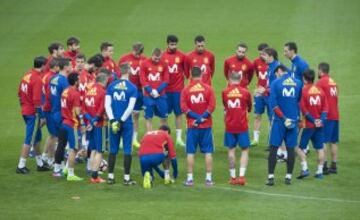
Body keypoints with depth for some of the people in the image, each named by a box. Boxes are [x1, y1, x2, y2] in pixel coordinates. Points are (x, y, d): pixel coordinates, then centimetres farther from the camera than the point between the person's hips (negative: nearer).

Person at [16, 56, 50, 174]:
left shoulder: (27, 75, 7)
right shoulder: (37, 79, -20)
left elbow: (19, 93, 15)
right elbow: (36, 100, -22)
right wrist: (42, 116, -16)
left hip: (25, 111, 9)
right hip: (33, 114, -9)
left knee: (37, 138, 19)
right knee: (29, 140, -1)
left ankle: (40, 164, 28)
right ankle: (21, 166, 2)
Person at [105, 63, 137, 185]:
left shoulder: (111, 86, 3)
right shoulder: (132, 88, -6)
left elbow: (107, 104, -3)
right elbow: (131, 107, -12)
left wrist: (112, 120, -6)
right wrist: (121, 120, -10)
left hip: (114, 121, 3)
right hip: (126, 123, -3)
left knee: (113, 150, 11)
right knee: (127, 150, 3)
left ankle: (110, 176, 13)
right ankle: (126, 178, 4)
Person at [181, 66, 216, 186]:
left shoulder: (186, 89, -2)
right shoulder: (208, 88, -1)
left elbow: (183, 107, -8)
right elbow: (212, 106, -8)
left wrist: (196, 117, -9)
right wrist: (202, 117, -8)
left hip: (192, 126, 0)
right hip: (206, 125, 0)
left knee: (190, 152, 5)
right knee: (208, 152, 5)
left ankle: (190, 178, 3)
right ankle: (209, 178, 3)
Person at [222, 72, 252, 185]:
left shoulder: (225, 92, -3)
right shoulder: (245, 92, -4)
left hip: (229, 126, 1)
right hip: (242, 126, -1)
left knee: (231, 150, 9)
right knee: (245, 150, 6)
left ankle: (233, 177, 9)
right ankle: (241, 176, -6)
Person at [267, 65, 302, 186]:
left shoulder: (276, 83, -4)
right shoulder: (298, 83, 5)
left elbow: (273, 103, -12)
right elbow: (299, 100, 13)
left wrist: (283, 117, -11)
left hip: (279, 120, -3)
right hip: (293, 120, 3)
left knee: (273, 148, 2)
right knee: (290, 148, 8)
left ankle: (271, 177, -2)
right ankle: (288, 177, 9)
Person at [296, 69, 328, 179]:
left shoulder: (303, 90, -10)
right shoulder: (320, 90, 6)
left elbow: (303, 109, -13)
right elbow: (325, 107, 3)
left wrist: (313, 120, -7)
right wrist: (321, 119, -4)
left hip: (309, 124, -5)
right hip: (320, 125, 5)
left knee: (300, 147, 3)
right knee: (320, 148, 9)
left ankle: (304, 168, -8)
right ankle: (320, 171, 11)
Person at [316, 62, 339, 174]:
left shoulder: (321, 82, -9)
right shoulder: (334, 83, 13)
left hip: (326, 116, -7)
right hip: (335, 115, 7)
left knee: (324, 142, -4)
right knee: (333, 142, 11)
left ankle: (324, 166, -7)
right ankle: (333, 166, 13)